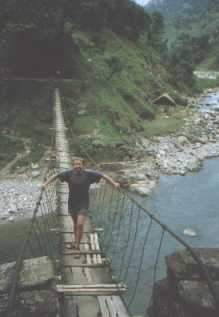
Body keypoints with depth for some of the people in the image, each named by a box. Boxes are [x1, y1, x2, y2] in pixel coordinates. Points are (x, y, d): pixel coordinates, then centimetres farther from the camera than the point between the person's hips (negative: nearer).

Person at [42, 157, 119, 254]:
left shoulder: (89, 173, -13)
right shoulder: (69, 173, -9)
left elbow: (103, 176, -6)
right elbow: (55, 176, 2)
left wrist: (114, 184, -10)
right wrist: (45, 184, -4)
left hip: (83, 204, -2)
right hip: (72, 203, 2)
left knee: (80, 225, -11)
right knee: (75, 224, 17)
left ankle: (77, 245, 4)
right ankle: (76, 241, 39)